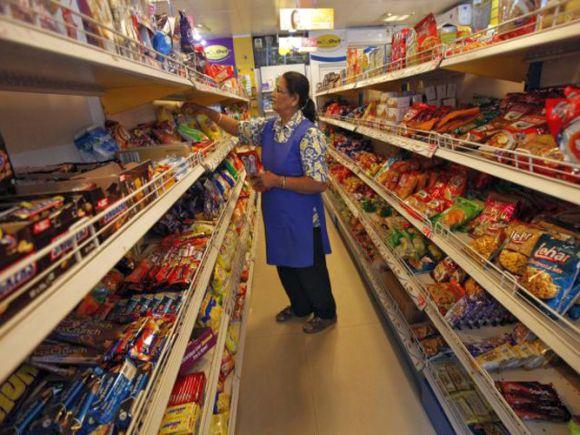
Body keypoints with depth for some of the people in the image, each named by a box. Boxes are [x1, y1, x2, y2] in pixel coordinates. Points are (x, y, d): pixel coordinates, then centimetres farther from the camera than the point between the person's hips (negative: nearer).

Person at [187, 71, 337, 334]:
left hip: (302, 218, -7)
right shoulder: (268, 126, 2)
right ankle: (300, 307, 48)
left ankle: (326, 314, 38)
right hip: (276, 214, 8)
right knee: (285, 265, 22)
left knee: (309, 269, 11)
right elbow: (238, 128, 16)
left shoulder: (309, 134, -21)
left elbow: (319, 183, -24)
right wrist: (208, 112, 7)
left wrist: (277, 181, -24)